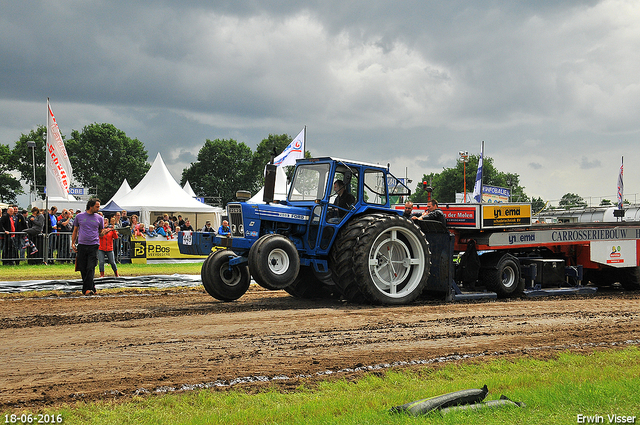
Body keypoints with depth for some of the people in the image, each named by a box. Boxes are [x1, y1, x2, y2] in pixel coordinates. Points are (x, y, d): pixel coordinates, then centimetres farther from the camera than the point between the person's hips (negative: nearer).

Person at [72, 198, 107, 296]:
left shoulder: (99, 218, 8)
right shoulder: (79, 216, 8)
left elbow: (101, 232, 15)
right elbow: (75, 230, 16)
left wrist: (105, 231, -7)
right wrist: (73, 243, 9)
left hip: (94, 245, -1)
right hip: (81, 245, 1)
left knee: (91, 268, -11)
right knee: (83, 268, 3)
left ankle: (87, 288, -14)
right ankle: (91, 286, 16)